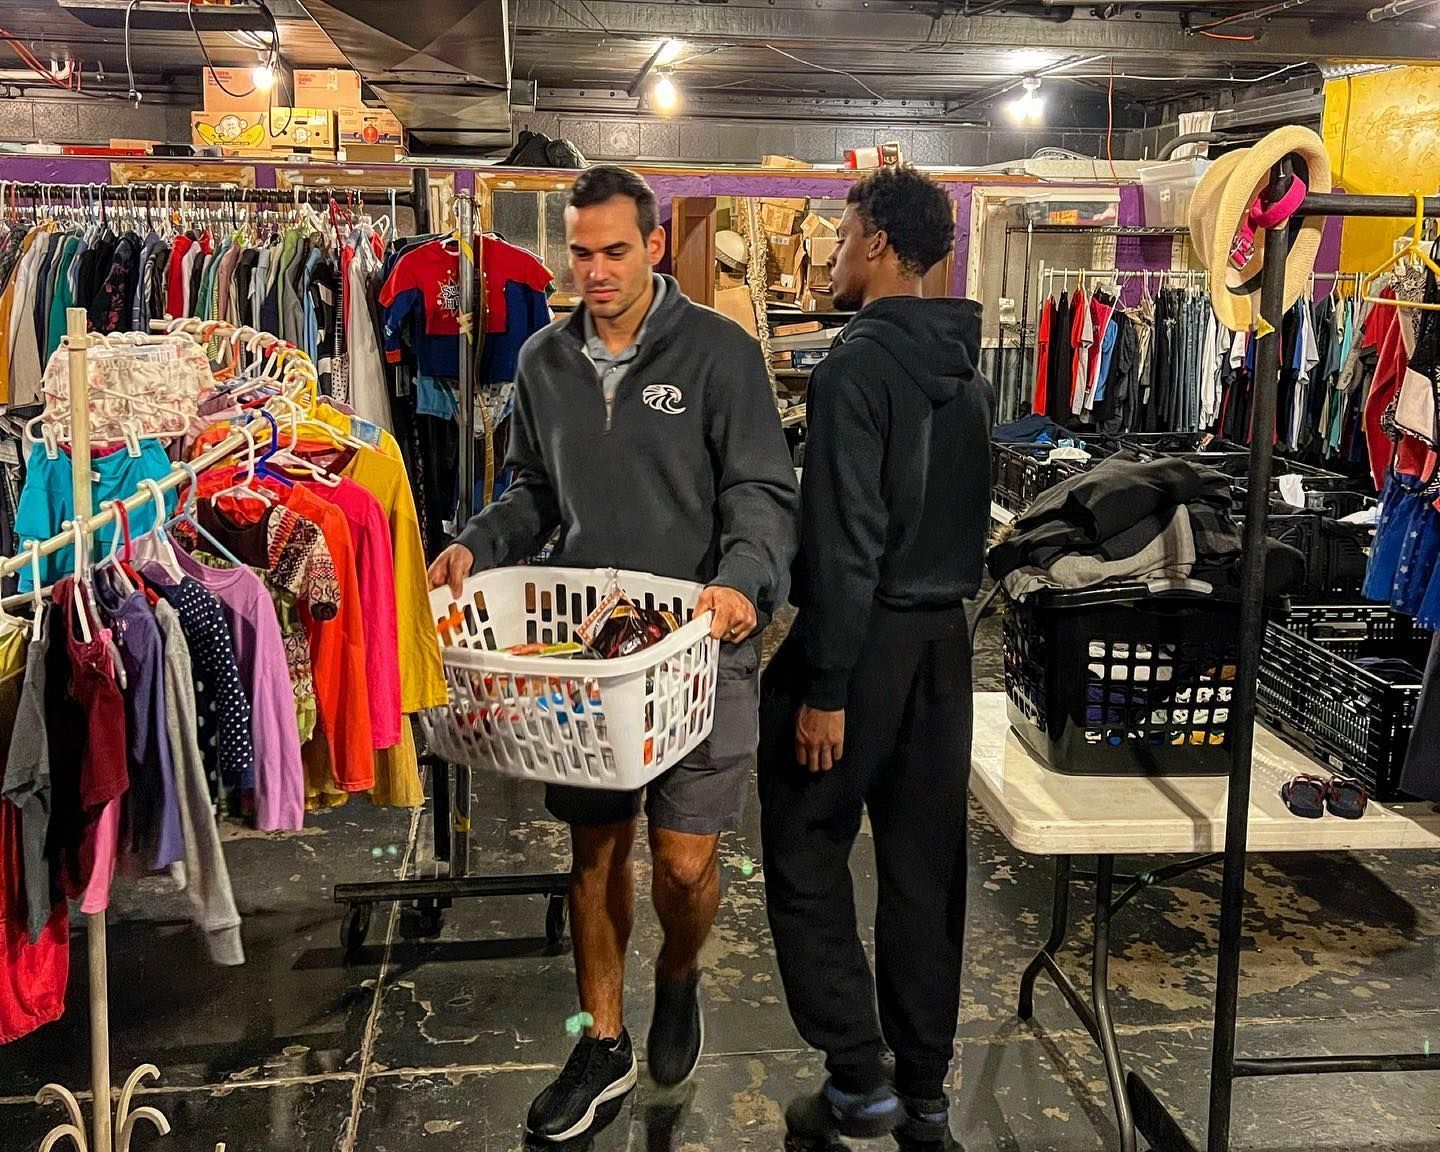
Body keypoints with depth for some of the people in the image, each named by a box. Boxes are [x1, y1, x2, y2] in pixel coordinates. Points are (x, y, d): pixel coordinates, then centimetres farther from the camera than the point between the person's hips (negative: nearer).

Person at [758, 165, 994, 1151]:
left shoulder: (859, 364, -15)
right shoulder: (969, 369, 12)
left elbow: (844, 538, -20)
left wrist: (824, 688, -19)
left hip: (870, 636, -8)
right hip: (947, 639, 8)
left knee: (806, 851, 6)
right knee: (925, 864, 12)